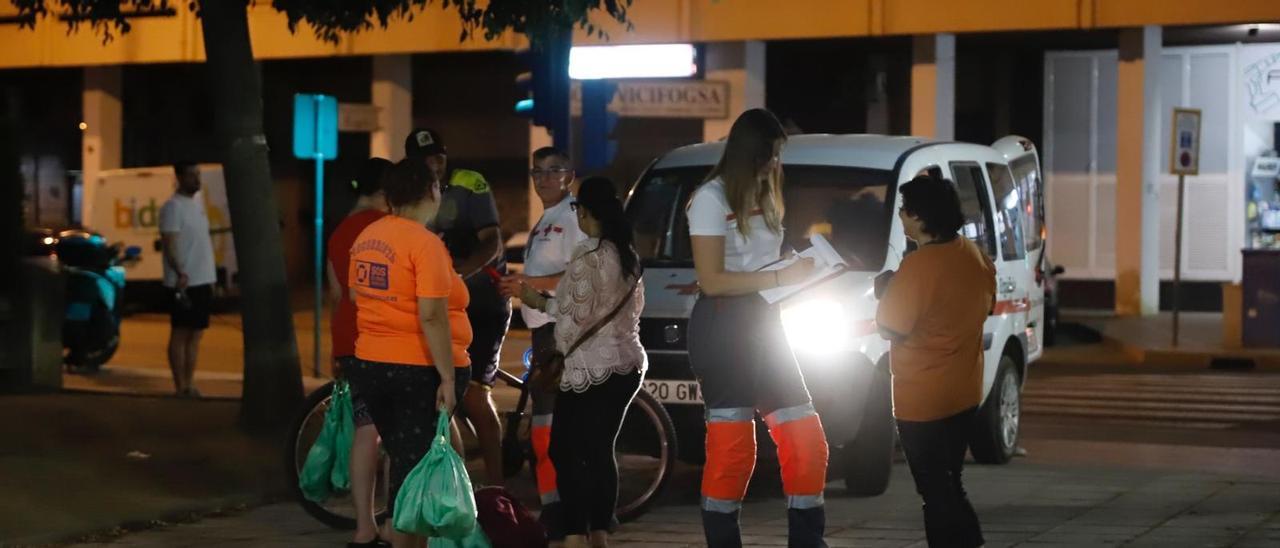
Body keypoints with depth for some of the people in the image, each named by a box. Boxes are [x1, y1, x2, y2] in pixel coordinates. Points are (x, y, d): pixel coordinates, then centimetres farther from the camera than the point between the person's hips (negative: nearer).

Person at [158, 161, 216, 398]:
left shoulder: (198, 202, 14)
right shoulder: (173, 206, -11)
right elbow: (169, 244, -19)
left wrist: (211, 277, 19)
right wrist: (180, 273, -32)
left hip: (203, 280, 8)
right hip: (185, 282, -8)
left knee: (196, 333, 9)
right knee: (180, 333, -3)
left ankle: (189, 383, 14)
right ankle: (180, 386, 0)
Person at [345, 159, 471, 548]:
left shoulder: (366, 238, 8)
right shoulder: (425, 243, -15)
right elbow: (432, 316, -21)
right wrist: (448, 378, -19)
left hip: (370, 365, 7)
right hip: (419, 371, -7)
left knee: (402, 461, 18)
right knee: (417, 468, 0)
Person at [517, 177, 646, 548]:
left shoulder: (587, 255, -14)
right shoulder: (628, 253, 11)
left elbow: (578, 315, -15)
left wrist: (541, 303, -1)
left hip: (592, 367, -8)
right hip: (628, 362, 8)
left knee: (566, 451, -5)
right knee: (600, 451, 13)